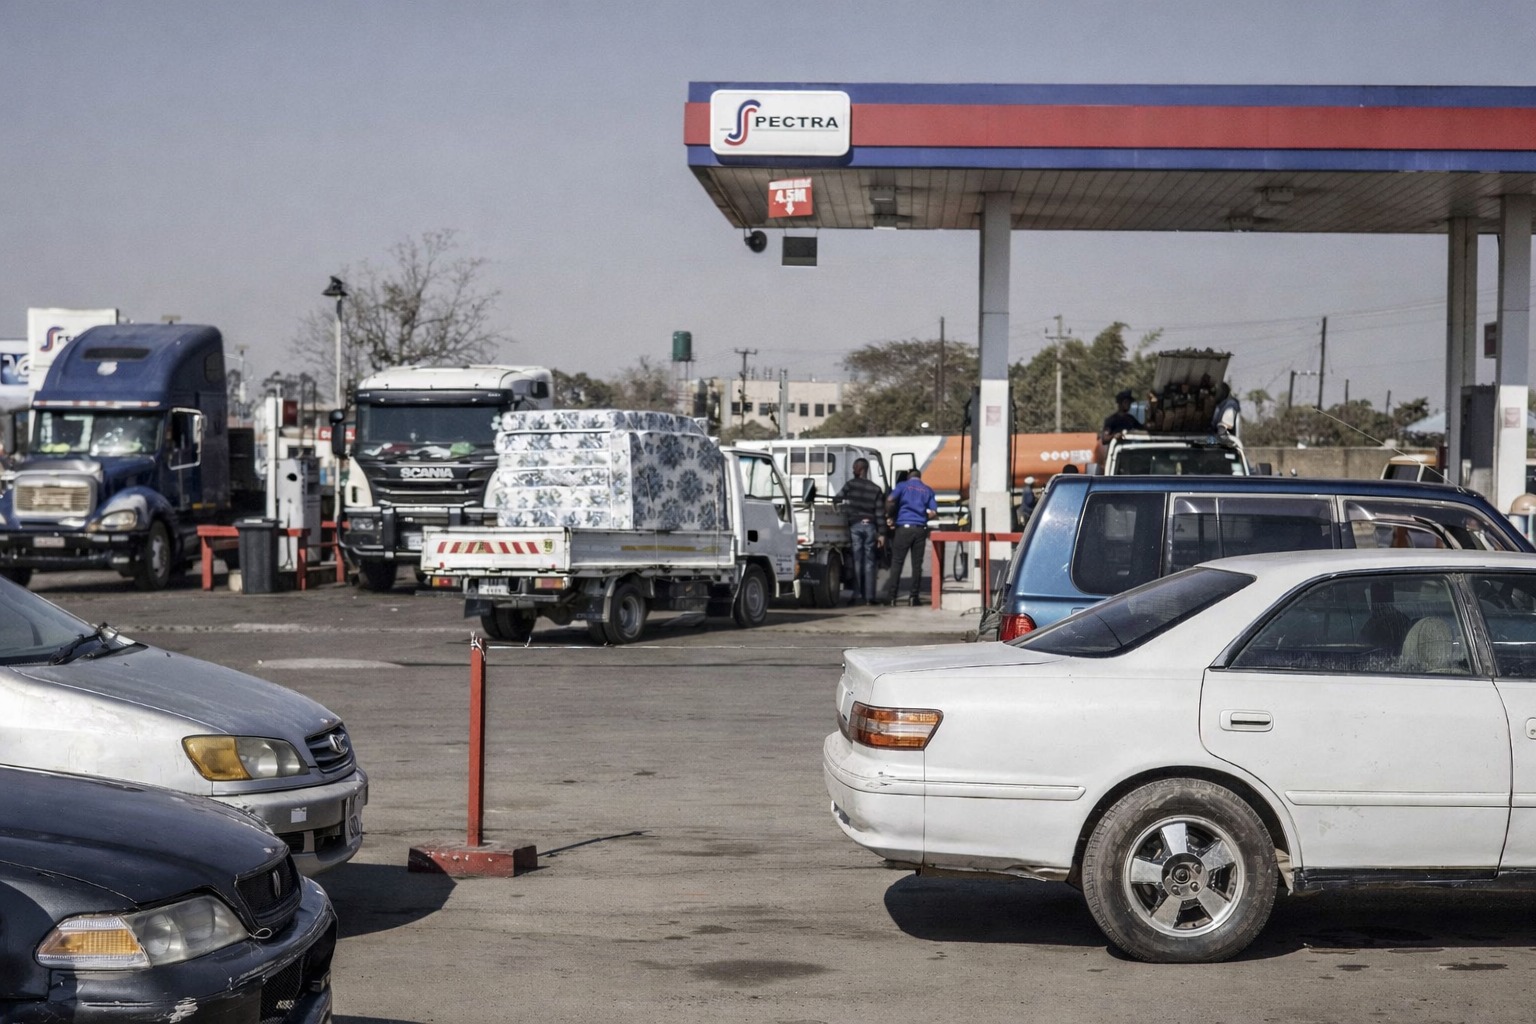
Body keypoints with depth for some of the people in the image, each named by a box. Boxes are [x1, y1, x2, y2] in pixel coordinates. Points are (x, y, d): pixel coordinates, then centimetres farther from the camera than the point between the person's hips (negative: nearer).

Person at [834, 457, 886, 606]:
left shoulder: (850, 485, -1)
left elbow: (837, 500, -5)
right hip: (870, 526, 2)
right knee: (869, 562, 5)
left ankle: (857, 596, -5)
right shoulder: (876, 489, 6)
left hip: (854, 525, -2)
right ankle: (869, 596, 2)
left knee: (856, 561, -1)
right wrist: (881, 533, 5)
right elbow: (880, 513, 4)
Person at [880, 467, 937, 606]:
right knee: (917, 564, 6)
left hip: (904, 527, -2)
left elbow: (890, 500, -12)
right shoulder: (928, 490, 12)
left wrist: (889, 517, 1)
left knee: (896, 563, 0)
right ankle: (914, 596, 5)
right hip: (920, 529, 2)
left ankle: (891, 596, -2)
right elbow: (933, 512, 4)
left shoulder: (903, 485, 5)